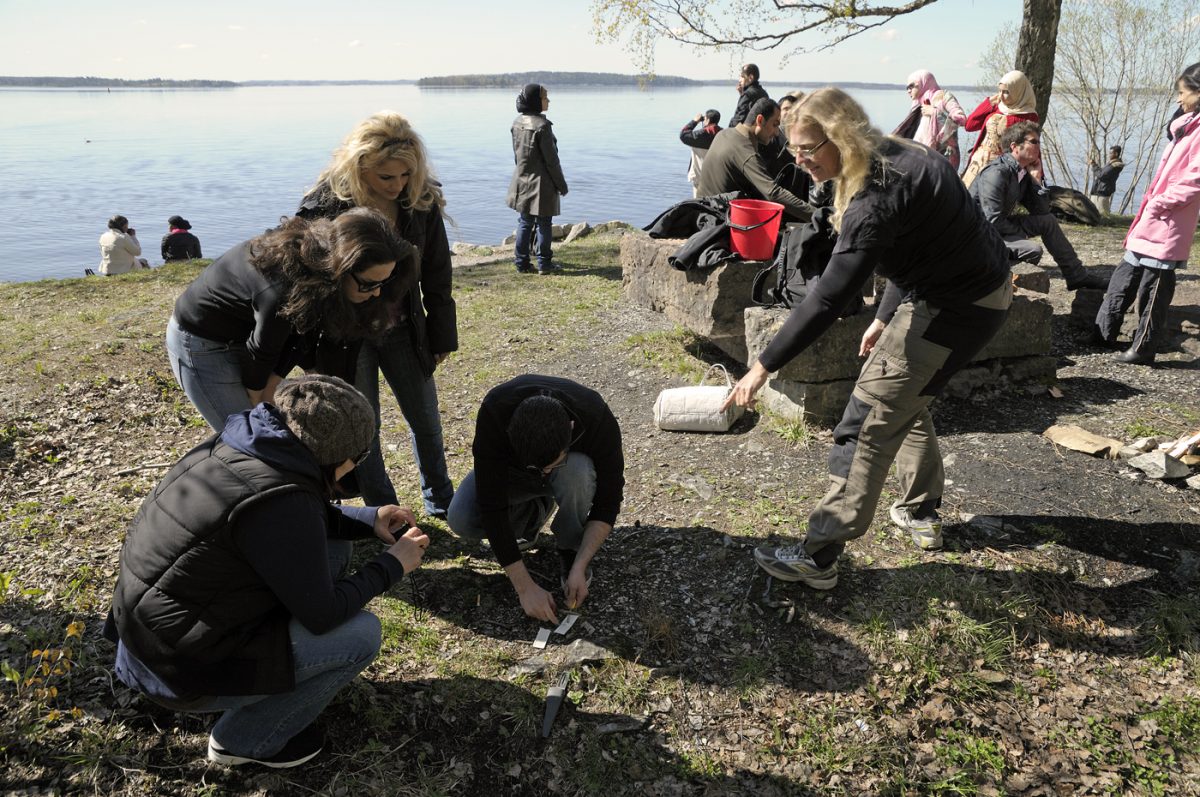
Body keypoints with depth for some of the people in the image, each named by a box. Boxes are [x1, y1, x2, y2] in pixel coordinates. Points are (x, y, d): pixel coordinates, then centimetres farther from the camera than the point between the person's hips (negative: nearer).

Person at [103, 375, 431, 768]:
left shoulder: (233, 446, -4)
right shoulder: (279, 498, -30)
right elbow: (322, 615, -19)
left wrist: (368, 520, 10)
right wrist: (392, 564, -7)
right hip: (184, 672, -9)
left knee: (332, 546, 8)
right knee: (361, 633, -8)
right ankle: (246, 739, 8)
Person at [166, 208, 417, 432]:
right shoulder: (282, 290, -39)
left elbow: (300, 335, -6)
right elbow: (261, 351, -20)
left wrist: (268, 392, -5)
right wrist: (258, 404, -2)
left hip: (240, 336, 7)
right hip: (202, 345, -7)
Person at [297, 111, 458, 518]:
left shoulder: (422, 200, -11)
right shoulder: (325, 205, -20)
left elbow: (436, 274, 0)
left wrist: (442, 335, 4)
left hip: (403, 328, 3)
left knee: (426, 421, 14)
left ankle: (441, 501, 36)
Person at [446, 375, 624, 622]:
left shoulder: (599, 420, -37)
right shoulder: (493, 413, -39)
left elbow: (607, 502, -24)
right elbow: (491, 507, -35)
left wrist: (579, 567, -32)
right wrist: (525, 587, -35)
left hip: (574, 464, -1)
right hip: (511, 469, 1)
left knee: (576, 471, -38)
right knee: (461, 520, -26)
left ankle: (570, 548, -9)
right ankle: (534, 513, 4)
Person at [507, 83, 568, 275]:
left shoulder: (517, 122, 3)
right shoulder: (542, 125, -19)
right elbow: (551, 160, -16)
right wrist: (562, 185, -7)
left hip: (522, 181, 7)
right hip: (541, 184, -7)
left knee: (525, 223, 13)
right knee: (544, 224, 4)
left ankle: (522, 264, 17)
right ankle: (544, 264, 12)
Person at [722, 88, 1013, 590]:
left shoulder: (877, 196, -27)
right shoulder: (894, 158, 5)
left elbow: (829, 298, -32)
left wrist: (764, 366, -30)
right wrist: (886, 317, 18)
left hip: (954, 309, -10)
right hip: (980, 290, 10)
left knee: (869, 420, -9)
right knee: (907, 402, 23)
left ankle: (819, 557, -5)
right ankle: (922, 514, 37)